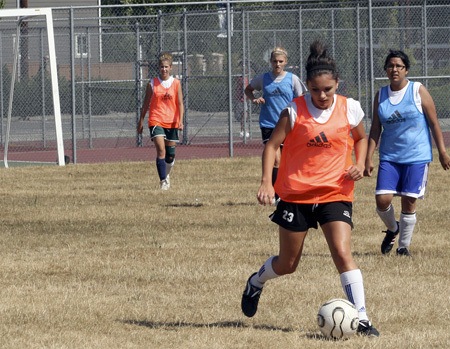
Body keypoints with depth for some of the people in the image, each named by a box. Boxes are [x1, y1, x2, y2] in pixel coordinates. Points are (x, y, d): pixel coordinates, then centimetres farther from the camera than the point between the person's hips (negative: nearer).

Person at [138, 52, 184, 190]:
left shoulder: (176, 83, 3)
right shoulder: (152, 84, 1)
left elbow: (180, 103, 2)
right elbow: (146, 103, 8)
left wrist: (180, 120, -11)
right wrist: (141, 121, 8)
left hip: (172, 122, 2)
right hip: (156, 121, -2)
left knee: (170, 154, 8)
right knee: (161, 150, -17)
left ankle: (166, 175, 34)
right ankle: (163, 181, -15)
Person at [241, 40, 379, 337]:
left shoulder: (350, 109, -1)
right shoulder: (295, 110, -8)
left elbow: (361, 138, 18)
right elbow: (273, 145, -6)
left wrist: (359, 164, -2)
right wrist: (266, 182, -19)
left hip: (335, 194, 1)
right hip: (296, 194, -1)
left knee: (343, 253, -18)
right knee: (287, 264, 11)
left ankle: (361, 318, -18)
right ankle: (256, 282, 44)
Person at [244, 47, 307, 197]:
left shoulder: (292, 79, 1)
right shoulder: (263, 78, 3)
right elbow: (248, 89, 19)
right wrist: (254, 99, -2)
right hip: (268, 124, -1)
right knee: (275, 160, -14)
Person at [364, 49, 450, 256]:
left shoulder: (418, 91, -3)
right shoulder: (381, 96, 6)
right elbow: (375, 129, 9)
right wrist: (368, 158, 3)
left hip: (417, 156, -3)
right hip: (389, 157, 3)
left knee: (408, 201, -4)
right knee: (382, 199, -9)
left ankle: (404, 245, 11)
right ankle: (392, 229, 22)